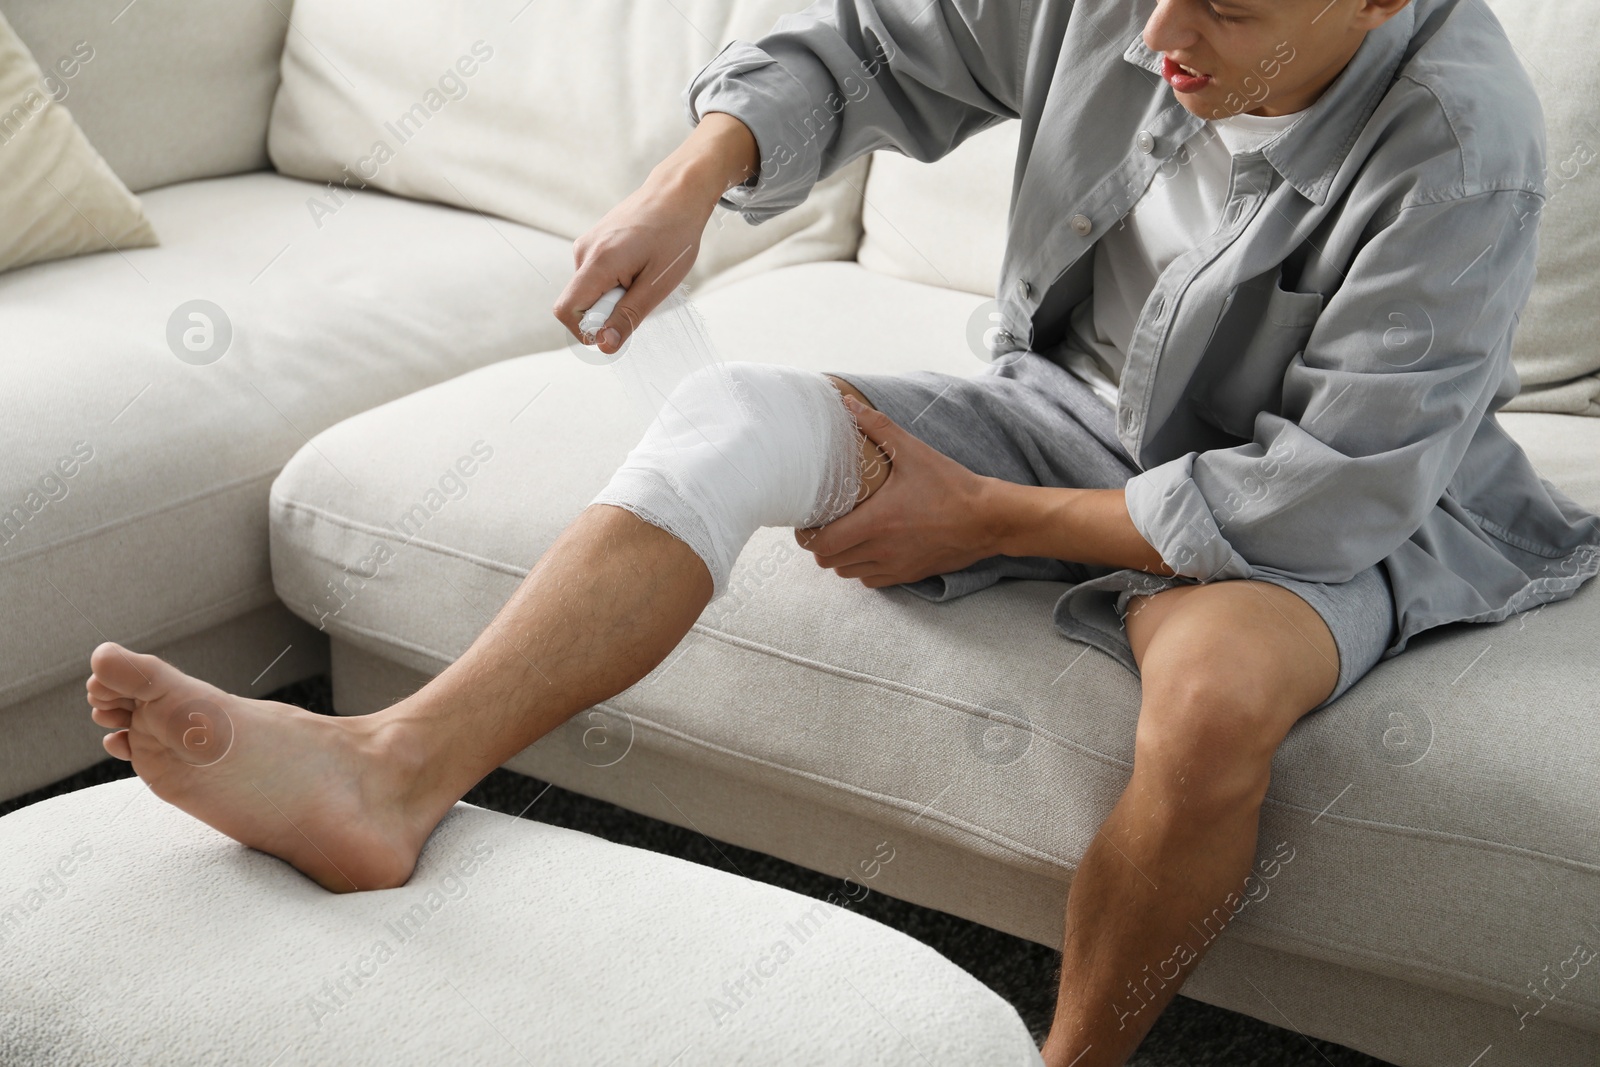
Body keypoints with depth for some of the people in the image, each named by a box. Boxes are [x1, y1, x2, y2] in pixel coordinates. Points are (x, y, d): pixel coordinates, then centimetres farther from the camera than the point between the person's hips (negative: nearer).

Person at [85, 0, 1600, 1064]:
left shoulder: (1459, 155, -28)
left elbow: (1330, 491, -27)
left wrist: (985, 517, -21)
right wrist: (693, 177, -18)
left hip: (1313, 508, -4)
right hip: (1075, 412, 5)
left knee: (1216, 688, -40)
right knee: (738, 416, -17)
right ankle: (390, 773, -28)